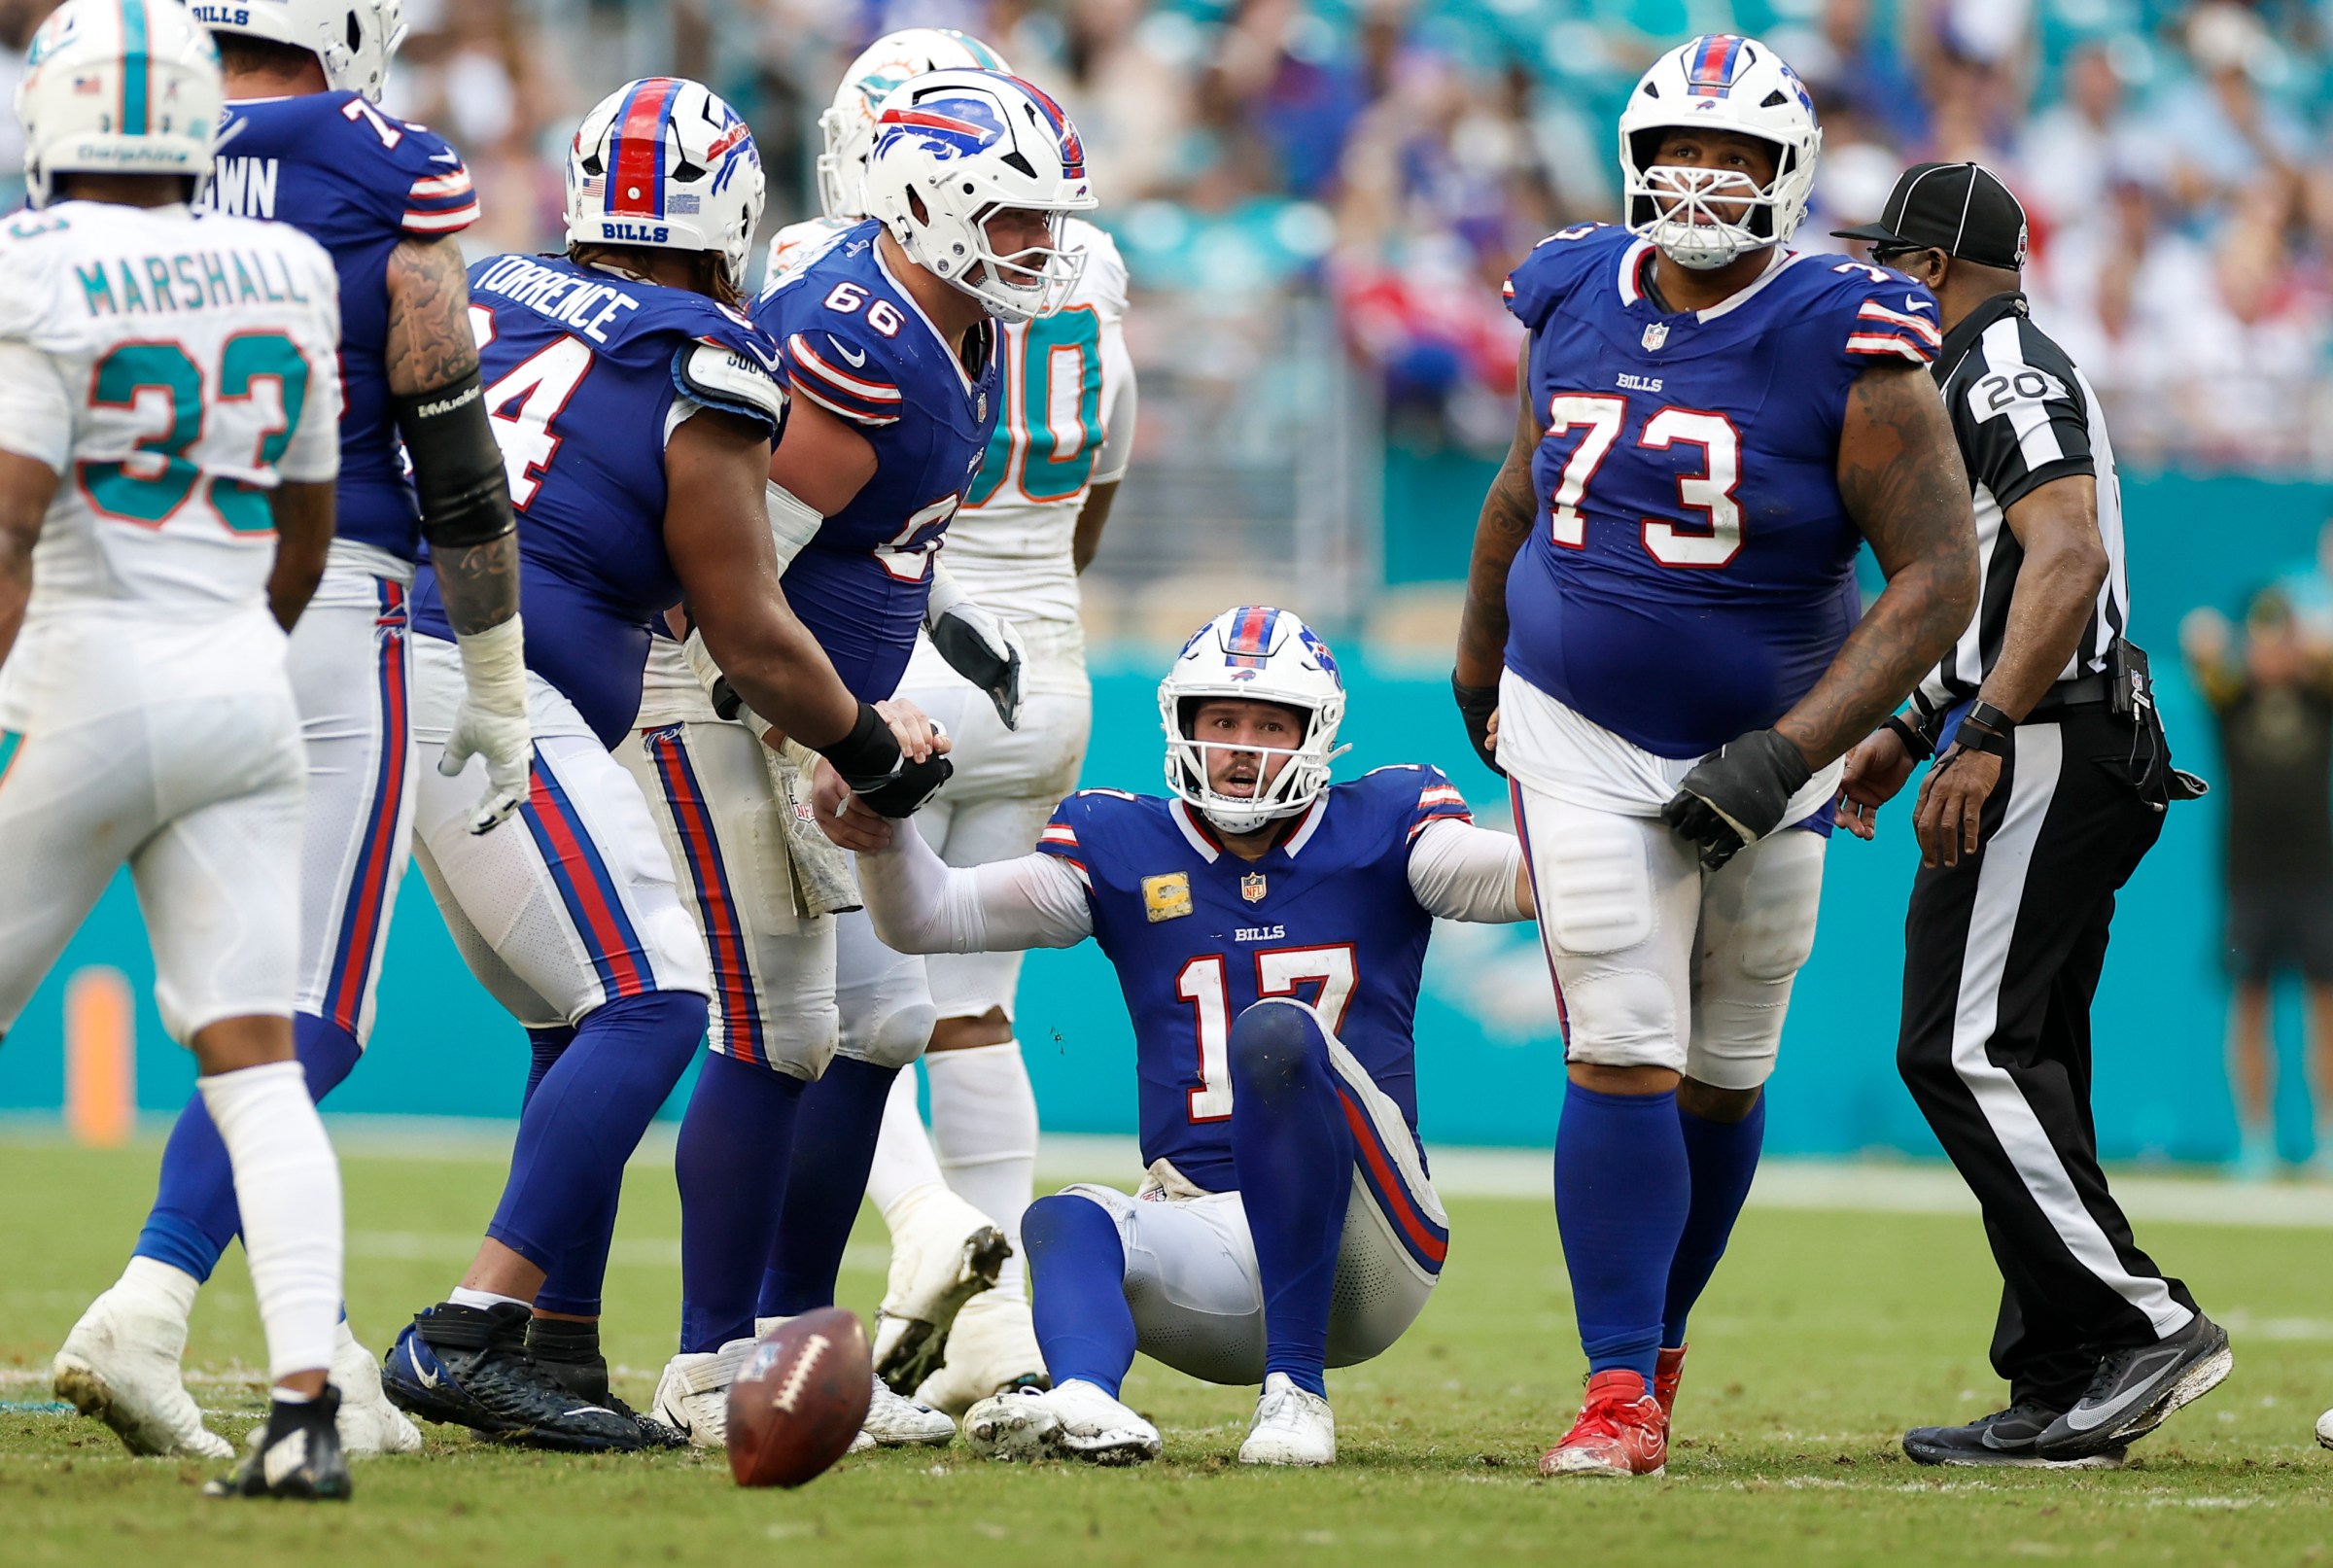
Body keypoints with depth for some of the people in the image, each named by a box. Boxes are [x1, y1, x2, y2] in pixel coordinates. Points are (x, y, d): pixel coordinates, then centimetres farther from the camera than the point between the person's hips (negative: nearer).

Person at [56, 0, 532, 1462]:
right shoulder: (391, 176, -4)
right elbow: (451, 451, -2)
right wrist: (497, 687, 6)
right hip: (325, 611, -5)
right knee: (308, 1021, -2)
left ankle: (323, 1358, 13)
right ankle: (145, 1311, -18)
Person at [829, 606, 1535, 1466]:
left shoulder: (1380, 831, 8)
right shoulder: (1122, 851, 12)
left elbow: (1518, 880, -10)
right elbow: (924, 918, 5)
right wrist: (881, 836, -16)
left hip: (1364, 1248, -2)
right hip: (1208, 1249, 2)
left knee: (1280, 1032, -28)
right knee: (1066, 1220, -28)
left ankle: (1297, 1387, -32)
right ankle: (1083, 1403, -62)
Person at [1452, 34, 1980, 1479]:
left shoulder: (1846, 351, -16)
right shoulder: (1577, 305, -2)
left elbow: (1941, 576, -17)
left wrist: (1790, 754, -23)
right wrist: (1478, 662, 32)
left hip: (1760, 751, -1)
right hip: (1584, 744, 1)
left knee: (1722, 1078, 12)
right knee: (1624, 1060, -10)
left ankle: (1657, 1346, 32)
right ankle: (1619, 1397, -9)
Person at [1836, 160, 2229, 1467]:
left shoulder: (2004, 368, -10)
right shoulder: (1998, 376, 23)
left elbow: (2066, 555, -23)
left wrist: (1982, 738, -28)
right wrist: (1907, 734, 31)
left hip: (2042, 756, -11)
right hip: (2065, 760, 11)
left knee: (1966, 1050, -15)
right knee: (2019, 1063, 9)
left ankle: (2143, 1324, -18)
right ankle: (2063, 1390, 8)